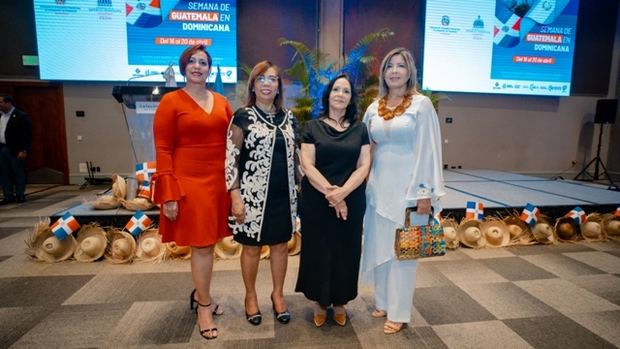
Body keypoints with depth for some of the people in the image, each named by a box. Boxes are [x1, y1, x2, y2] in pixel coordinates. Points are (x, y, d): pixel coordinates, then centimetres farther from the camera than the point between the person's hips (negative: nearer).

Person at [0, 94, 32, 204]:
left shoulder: (21, 116, -8)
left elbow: (27, 134, -12)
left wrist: (24, 150, -17)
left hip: (15, 150, -7)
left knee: (19, 173, 2)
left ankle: (20, 195, 12)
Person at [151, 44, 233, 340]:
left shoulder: (221, 102, 10)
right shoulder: (171, 101, -4)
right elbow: (163, 149, -7)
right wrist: (169, 194, -13)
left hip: (219, 181, 5)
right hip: (190, 181, -5)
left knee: (208, 242, 15)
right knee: (202, 245, 1)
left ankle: (199, 294, 36)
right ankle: (204, 307, 20)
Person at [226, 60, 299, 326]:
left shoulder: (288, 118, 8)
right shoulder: (242, 117, -4)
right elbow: (231, 158, -8)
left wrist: (298, 190, 11)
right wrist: (235, 195, -14)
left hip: (283, 194, 4)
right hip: (253, 194, -4)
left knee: (280, 244, 13)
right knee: (252, 247, 10)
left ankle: (278, 295, 32)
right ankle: (251, 297, 30)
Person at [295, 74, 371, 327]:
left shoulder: (360, 130, 6)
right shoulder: (313, 127, 1)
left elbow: (364, 166, -2)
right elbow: (307, 166, -7)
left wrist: (342, 192, -17)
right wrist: (329, 193, -18)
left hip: (351, 201, 2)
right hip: (316, 202, -1)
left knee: (345, 250, 10)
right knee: (318, 249, 7)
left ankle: (340, 302, 29)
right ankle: (320, 302, 26)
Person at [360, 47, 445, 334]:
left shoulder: (421, 104, -6)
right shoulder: (374, 108, 9)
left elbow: (428, 149, -9)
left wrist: (426, 191, -13)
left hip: (407, 185, -5)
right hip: (379, 185, 5)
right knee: (379, 245, 12)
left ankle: (399, 311, 19)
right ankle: (383, 302, 31)